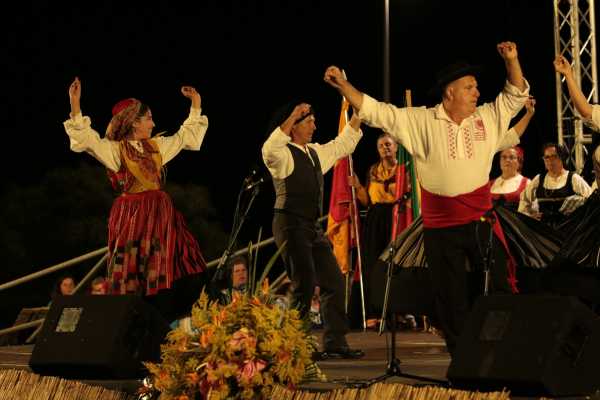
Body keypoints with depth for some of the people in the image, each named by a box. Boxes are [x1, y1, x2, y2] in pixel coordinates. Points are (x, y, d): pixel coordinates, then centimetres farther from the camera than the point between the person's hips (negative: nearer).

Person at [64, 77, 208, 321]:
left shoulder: (157, 146, 15)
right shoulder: (114, 149, -4)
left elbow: (187, 136, 27)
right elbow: (86, 138, -18)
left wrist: (196, 106, 25)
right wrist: (75, 105, -28)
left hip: (159, 213, 6)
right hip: (131, 215, -6)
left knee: (163, 277, 3)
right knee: (130, 275, -5)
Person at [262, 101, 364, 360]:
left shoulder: (316, 152, 17)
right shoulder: (283, 154, -8)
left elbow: (343, 144, 28)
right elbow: (269, 149, -32)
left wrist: (358, 113, 20)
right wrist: (292, 116, -35)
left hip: (313, 226, 9)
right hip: (290, 225, -9)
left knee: (333, 281, 7)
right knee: (304, 286, -11)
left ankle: (335, 343, 11)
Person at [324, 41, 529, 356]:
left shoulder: (488, 117, 9)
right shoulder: (420, 121, 1)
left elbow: (516, 95, 15)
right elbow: (375, 111, -1)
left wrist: (511, 60, 0)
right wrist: (343, 85, -10)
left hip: (481, 221, 1)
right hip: (440, 226, -1)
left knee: (499, 288, 0)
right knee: (451, 301, 6)